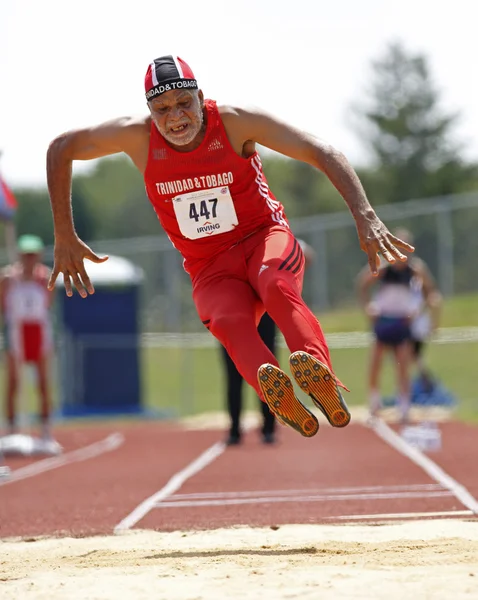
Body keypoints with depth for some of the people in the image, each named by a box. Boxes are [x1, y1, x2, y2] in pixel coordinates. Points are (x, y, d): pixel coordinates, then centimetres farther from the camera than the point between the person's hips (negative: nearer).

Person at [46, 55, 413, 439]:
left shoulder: (235, 123, -14)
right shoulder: (138, 137, -9)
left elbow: (323, 153, -17)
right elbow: (61, 150, 5)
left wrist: (364, 216, -31)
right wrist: (65, 239, 3)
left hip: (265, 237, -1)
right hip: (210, 266, 1)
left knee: (277, 286, -38)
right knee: (227, 321, -35)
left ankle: (323, 381, -59)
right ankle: (281, 400, -62)